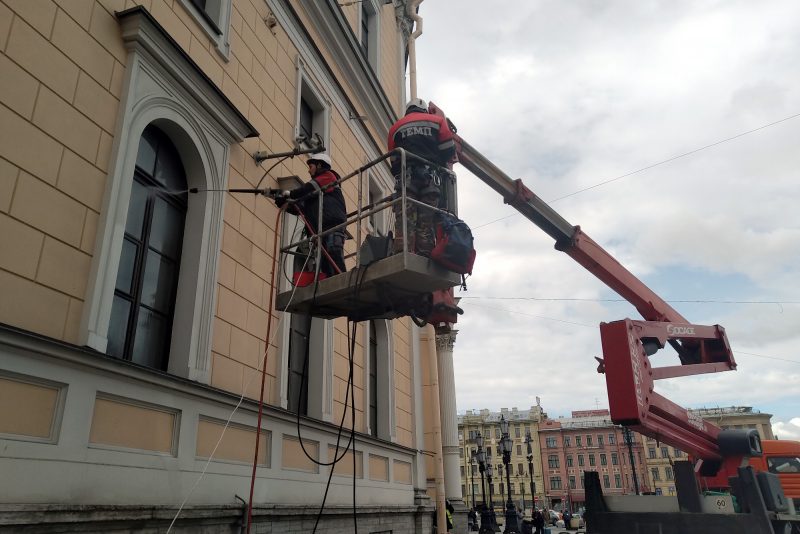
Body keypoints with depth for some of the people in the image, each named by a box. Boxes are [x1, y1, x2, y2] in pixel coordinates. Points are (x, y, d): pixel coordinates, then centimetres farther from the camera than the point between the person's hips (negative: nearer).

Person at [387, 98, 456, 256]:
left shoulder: (396, 127, 23)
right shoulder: (438, 121, 19)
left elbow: (394, 160, 16)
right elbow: (449, 150, 9)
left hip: (406, 176, 0)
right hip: (430, 176, 0)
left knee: (404, 219, -10)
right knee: (426, 221, -3)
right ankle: (425, 258, -11)